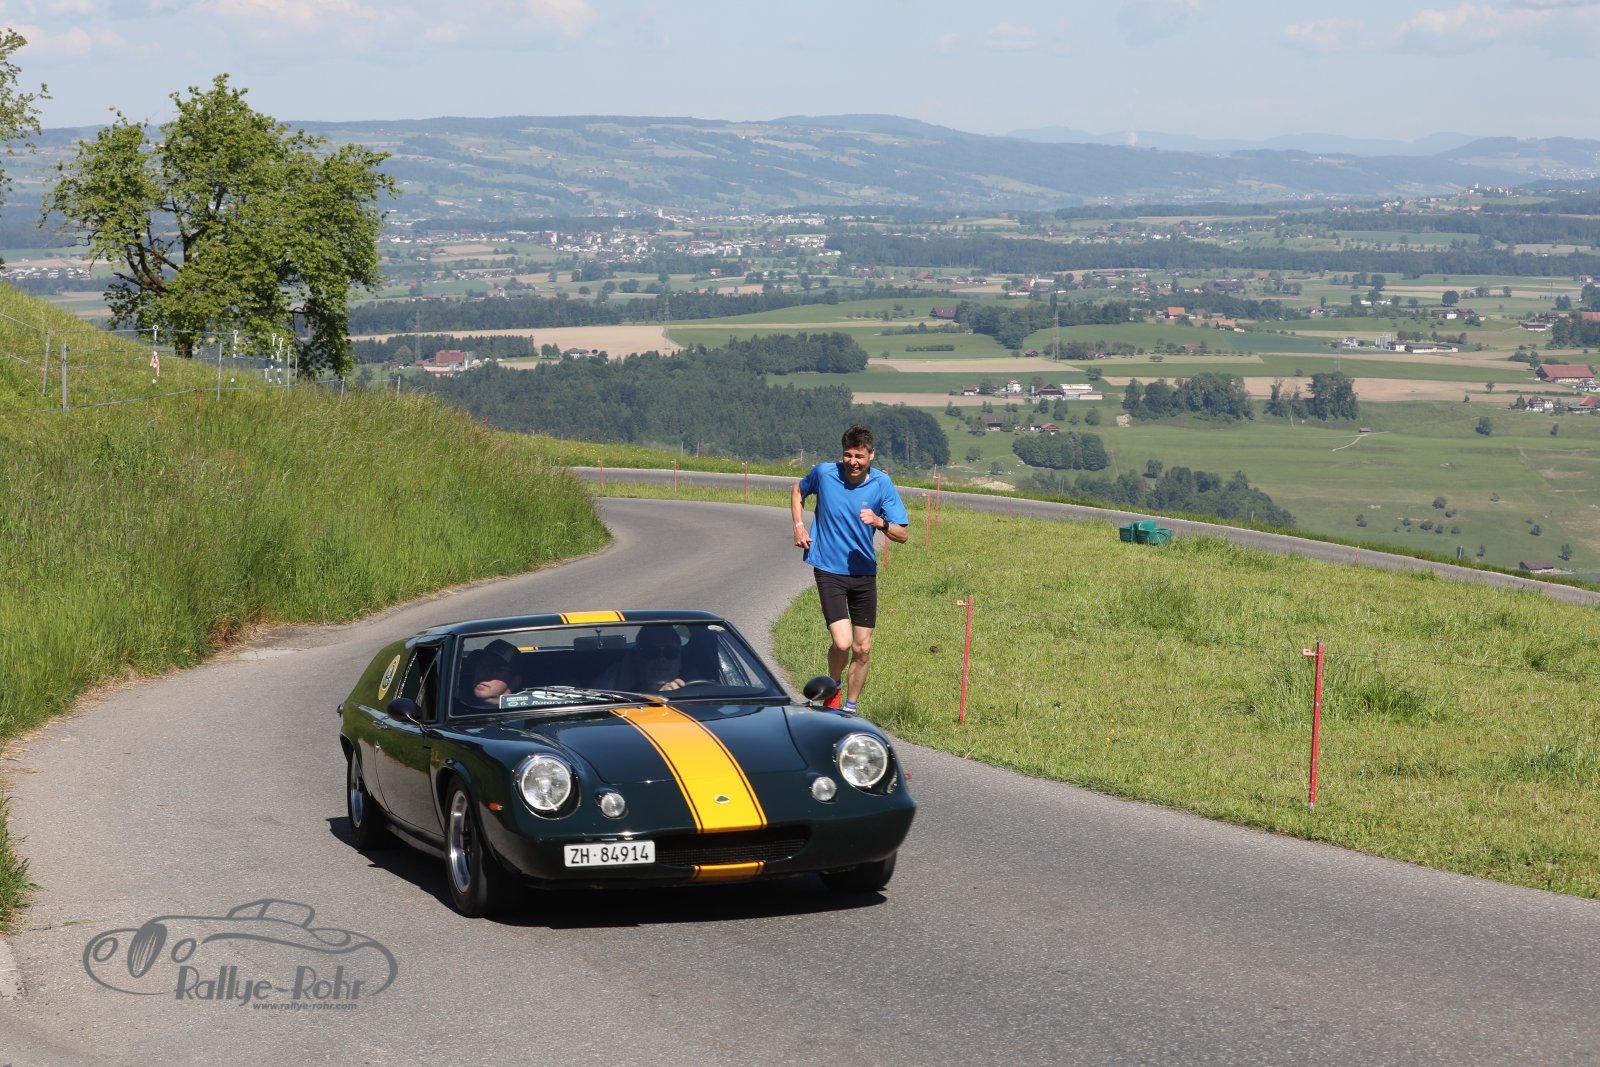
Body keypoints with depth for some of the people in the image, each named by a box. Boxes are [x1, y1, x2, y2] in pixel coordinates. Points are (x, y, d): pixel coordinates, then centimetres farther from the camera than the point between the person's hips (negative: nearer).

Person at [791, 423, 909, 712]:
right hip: (829, 571, -2)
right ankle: (834, 685, 15)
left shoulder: (881, 483, -6)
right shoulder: (824, 473, -8)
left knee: (863, 650, 5)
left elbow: (902, 535, -6)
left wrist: (880, 523, -26)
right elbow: (798, 490, 16)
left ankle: (849, 709, 23)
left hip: (864, 573, 2)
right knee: (842, 642, -17)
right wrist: (799, 525, 3)